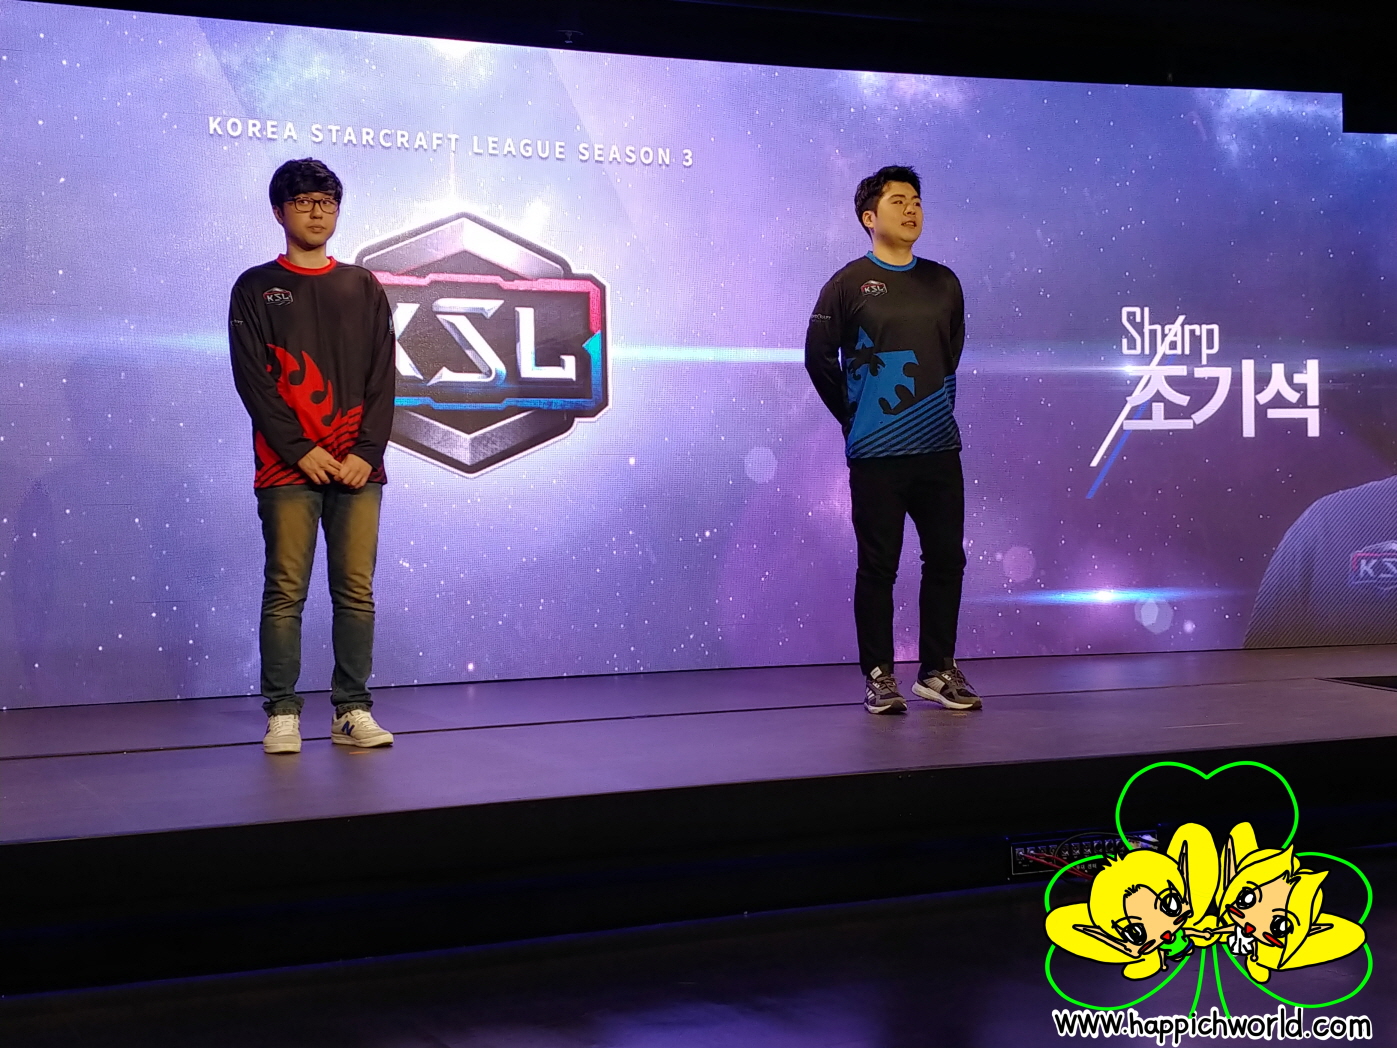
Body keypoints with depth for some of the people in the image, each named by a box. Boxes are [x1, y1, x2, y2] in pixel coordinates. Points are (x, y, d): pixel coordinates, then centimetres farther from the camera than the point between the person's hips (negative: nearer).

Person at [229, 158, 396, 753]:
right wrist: (302, 451, -11)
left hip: (358, 469, 2)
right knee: (285, 593, -4)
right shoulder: (256, 289, 8)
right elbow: (252, 379, -2)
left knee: (356, 593, 1)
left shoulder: (363, 288, 15)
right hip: (287, 468, -2)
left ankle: (353, 712, 6)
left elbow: (382, 378, 9)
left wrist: (366, 452, -5)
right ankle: (282, 714, 1)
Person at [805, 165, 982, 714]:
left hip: (939, 448, 4)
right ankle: (878, 675, 10)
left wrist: (935, 407, 13)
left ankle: (938, 670, 17)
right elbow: (819, 358, -1)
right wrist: (855, 416, 2)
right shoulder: (848, 284, -2)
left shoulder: (943, 283, 10)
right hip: (876, 456, -4)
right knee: (878, 565, 1)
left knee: (946, 559, 6)